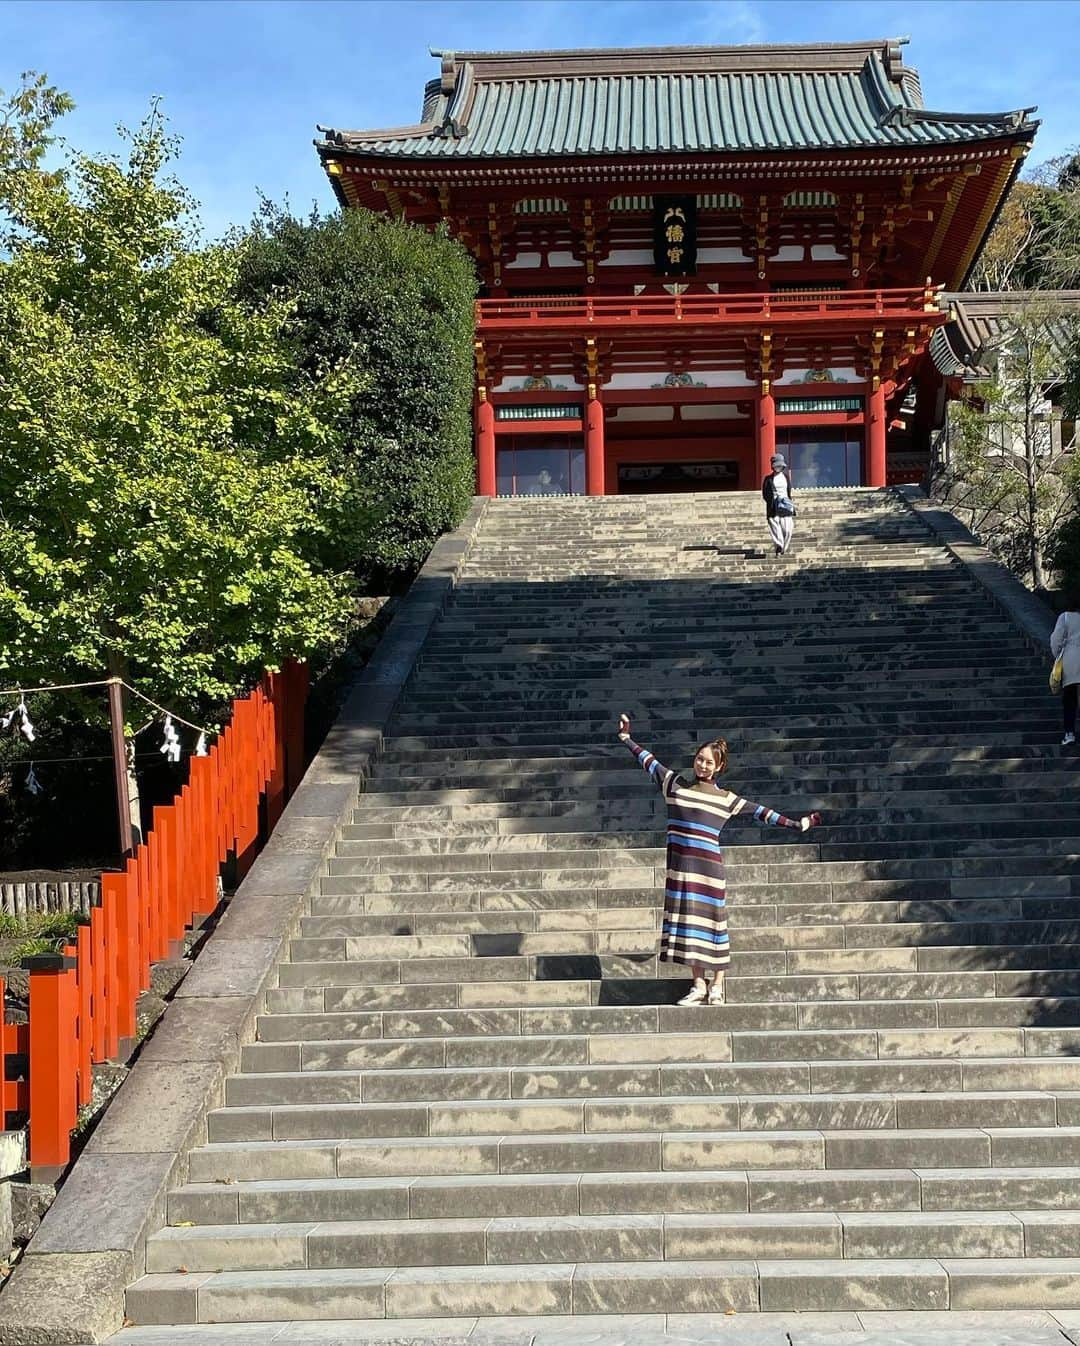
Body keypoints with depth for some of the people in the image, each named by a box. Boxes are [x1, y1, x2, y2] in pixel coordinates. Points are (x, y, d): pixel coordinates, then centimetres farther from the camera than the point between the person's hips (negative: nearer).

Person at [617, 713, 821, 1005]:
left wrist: (796, 824, 7)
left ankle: (717, 986, 8)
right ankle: (698, 984, 9)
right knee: (686, 920, 3)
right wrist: (626, 738, 22)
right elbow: (648, 761, 18)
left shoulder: (726, 798, 6)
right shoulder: (674, 784, 10)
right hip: (680, 866, 2)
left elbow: (760, 812, 8)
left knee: (712, 921, 0)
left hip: (708, 866, -2)